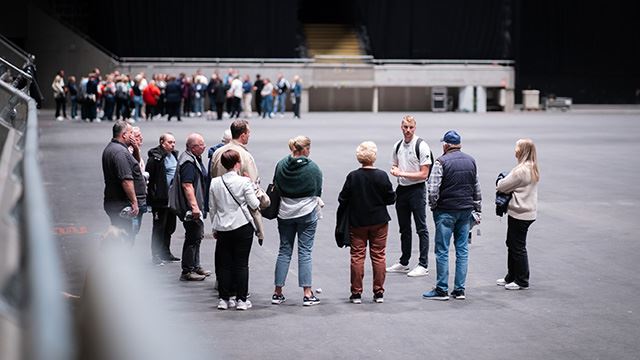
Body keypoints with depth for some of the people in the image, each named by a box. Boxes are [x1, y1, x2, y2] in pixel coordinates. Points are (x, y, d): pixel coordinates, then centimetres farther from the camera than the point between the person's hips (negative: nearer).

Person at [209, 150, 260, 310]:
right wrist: (258, 196, 14)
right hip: (242, 227, -3)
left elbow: (212, 208, 8)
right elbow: (254, 204, -7)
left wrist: (214, 228, 18)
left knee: (224, 264, 9)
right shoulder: (244, 182, -10)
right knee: (241, 264, 3)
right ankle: (241, 300, 4)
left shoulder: (214, 183, 2)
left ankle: (224, 299, 11)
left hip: (222, 229, 3)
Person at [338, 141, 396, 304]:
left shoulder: (353, 176, -11)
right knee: (378, 256, 8)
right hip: (379, 222, 0)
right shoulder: (381, 176, -11)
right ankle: (379, 292, 9)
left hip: (357, 222, 0)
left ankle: (356, 293, 6)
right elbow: (391, 198, -6)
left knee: (357, 256, 6)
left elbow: (343, 199, -6)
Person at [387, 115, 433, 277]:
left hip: (417, 189, -7)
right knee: (404, 228, 15)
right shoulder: (397, 146, 10)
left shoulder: (421, 146, -11)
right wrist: (395, 171, -2)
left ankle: (423, 265, -1)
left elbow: (424, 174, -14)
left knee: (421, 228, -4)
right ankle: (404, 263, 24)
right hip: (402, 189, 7)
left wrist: (402, 173, -17)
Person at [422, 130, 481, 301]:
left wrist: (433, 206, 2)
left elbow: (433, 189, -14)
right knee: (462, 250, 9)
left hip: (446, 211, -6)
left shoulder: (442, 162, -10)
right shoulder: (471, 161, 10)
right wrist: (477, 210, 20)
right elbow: (477, 188, 14)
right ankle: (459, 290, 10)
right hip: (466, 210, 6)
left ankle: (442, 290, 2)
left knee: (442, 251, 0)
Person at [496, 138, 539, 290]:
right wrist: (504, 184, 2)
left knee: (518, 247, 0)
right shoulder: (533, 169, 10)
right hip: (527, 212, 10)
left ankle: (522, 281, 8)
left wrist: (500, 182, 6)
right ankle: (511, 277, 29)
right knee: (512, 244, 20)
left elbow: (502, 186, -15)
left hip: (520, 214, -10)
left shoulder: (521, 170, -22)